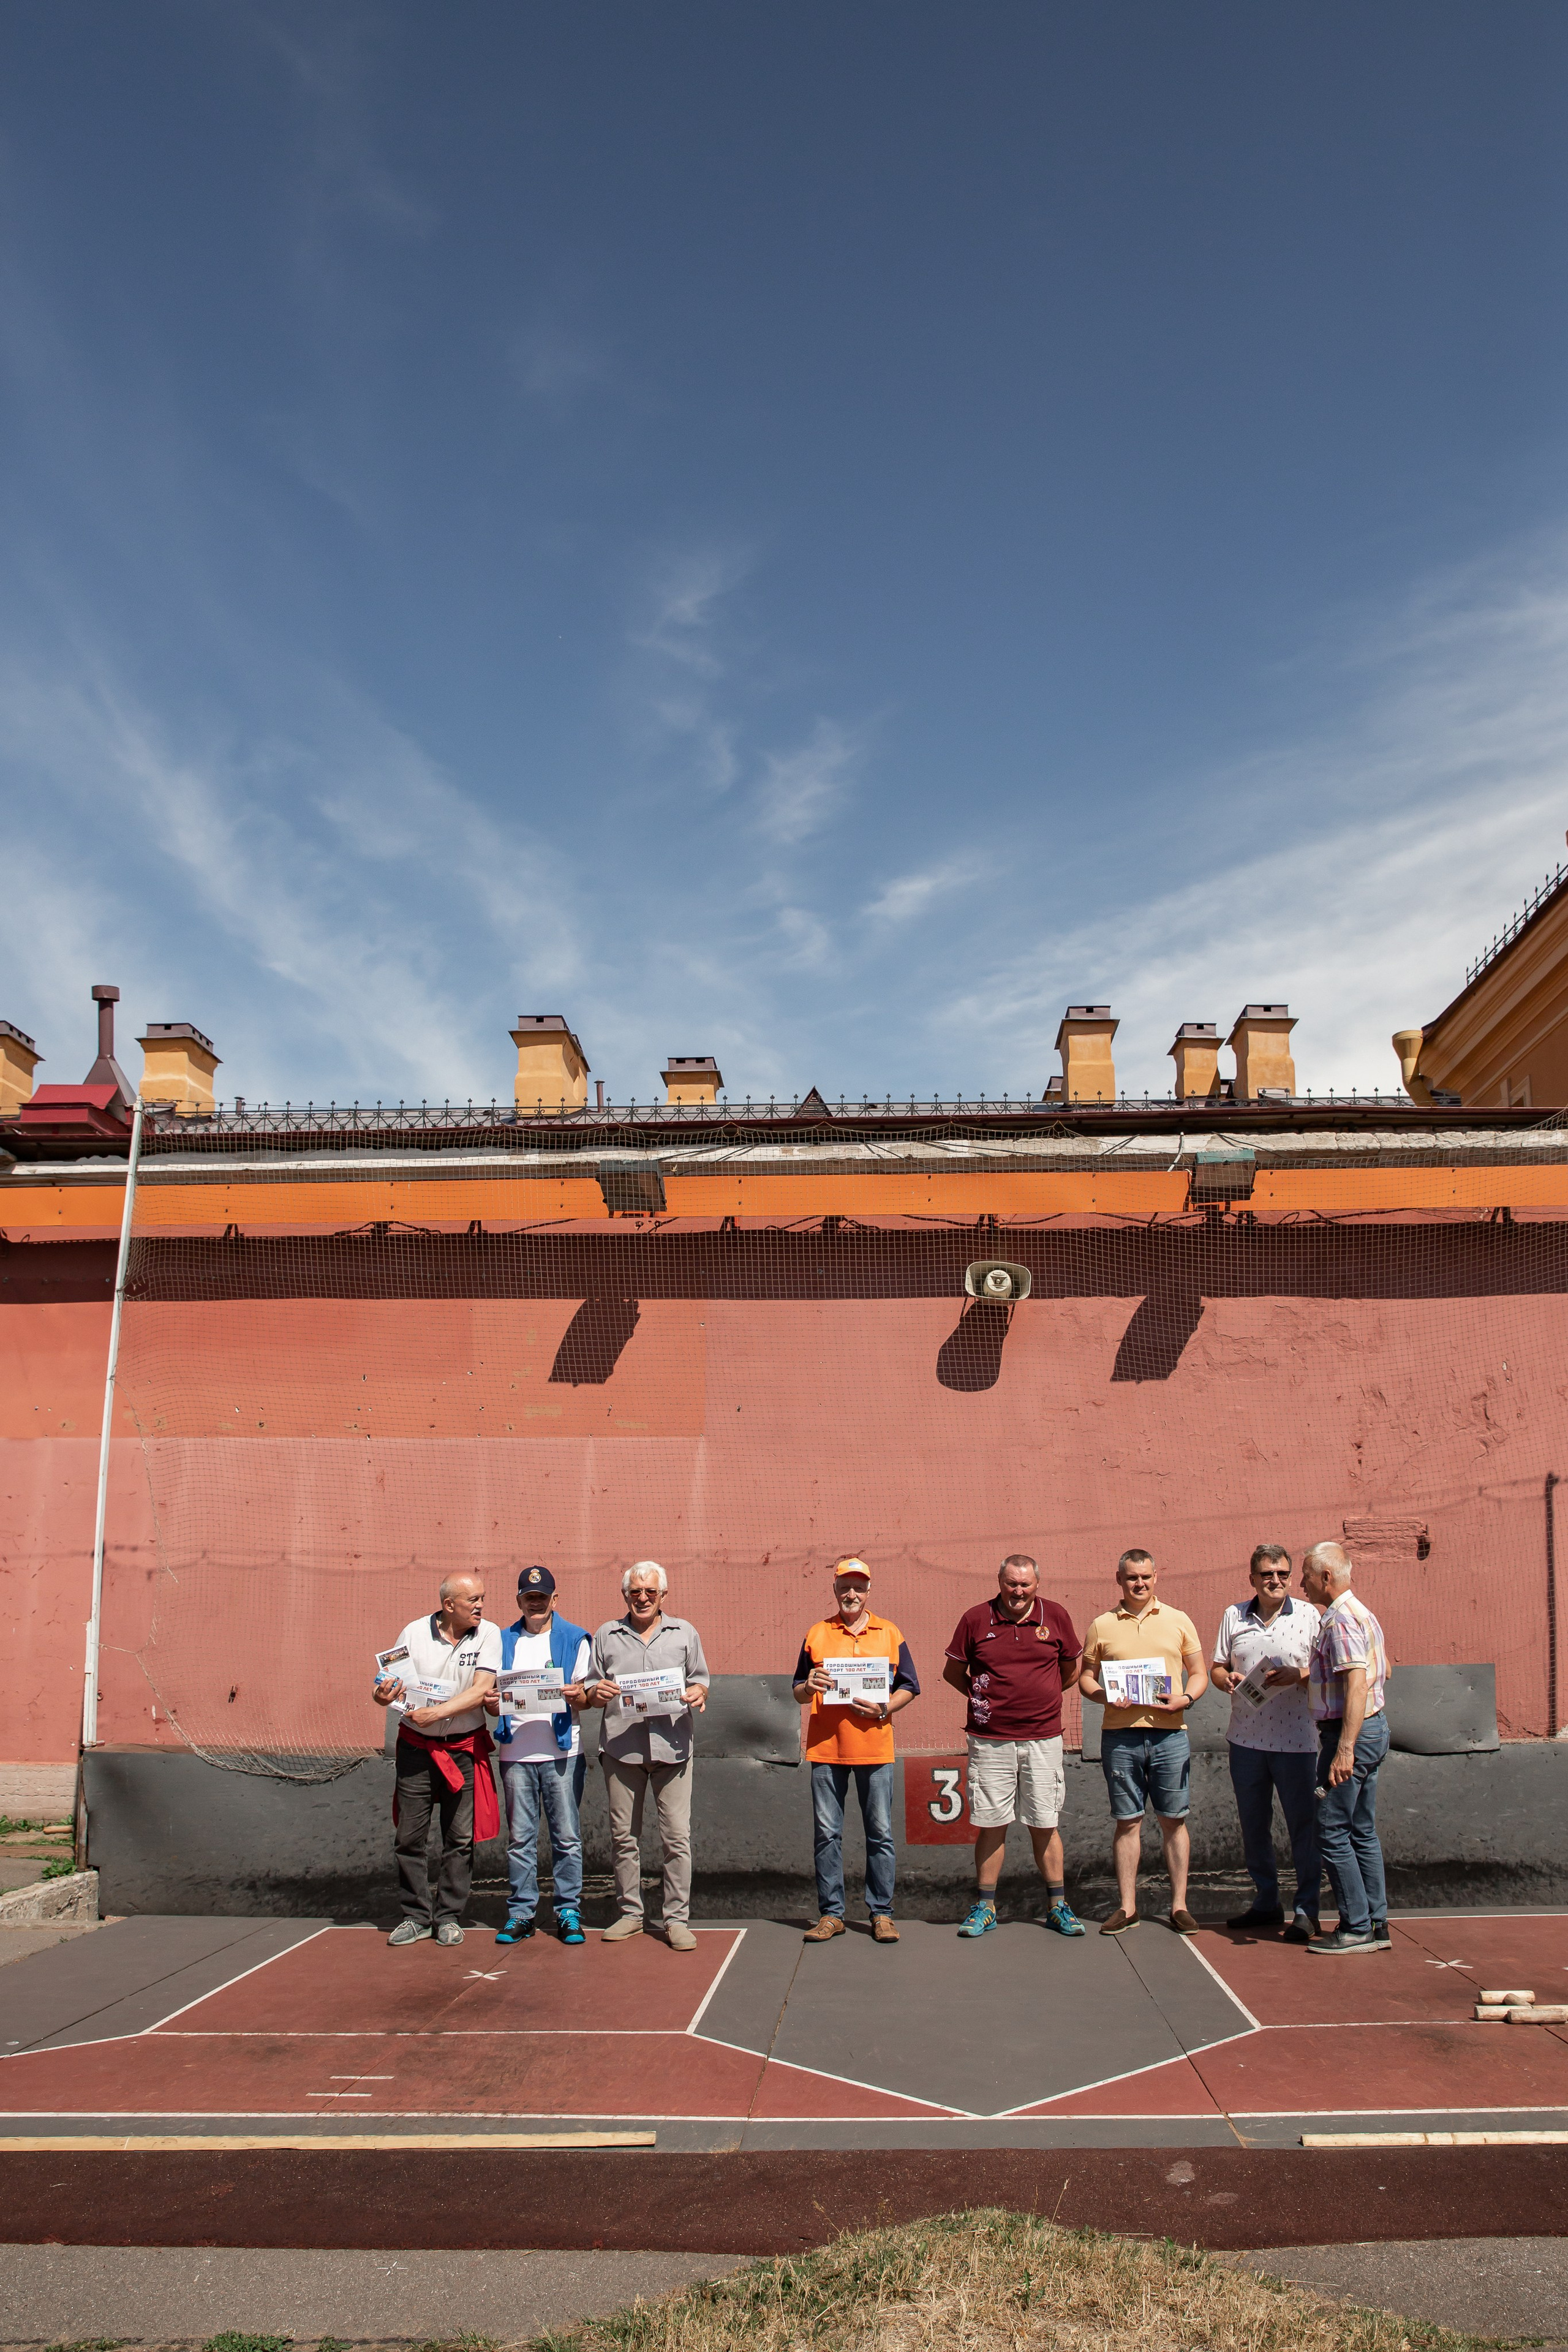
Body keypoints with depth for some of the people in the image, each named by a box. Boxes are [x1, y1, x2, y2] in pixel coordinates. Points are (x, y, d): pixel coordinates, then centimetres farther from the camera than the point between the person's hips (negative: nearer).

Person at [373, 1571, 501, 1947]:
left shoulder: (488, 1634, -5)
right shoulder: (414, 1633, -2)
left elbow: (481, 1690, -14)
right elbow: (389, 1686, 4)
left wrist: (437, 1713, -23)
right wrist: (383, 1695, -19)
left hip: (464, 1749, -1)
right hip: (415, 1747, 1)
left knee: (460, 1838, 4)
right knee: (410, 1836, 4)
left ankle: (450, 1917, 16)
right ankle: (416, 1916, 16)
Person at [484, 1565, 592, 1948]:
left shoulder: (575, 1639, 7)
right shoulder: (504, 1641, 14)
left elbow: (586, 1698, 4)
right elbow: (493, 1700, 16)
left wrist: (577, 1696, -18)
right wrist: (490, 1703, -7)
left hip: (562, 1751, -2)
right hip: (515, 1752, 2)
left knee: (567, 1836, -1)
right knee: (519, 1838, 4)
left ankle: (568, 1912, 6)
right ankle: (521, 1913, 12)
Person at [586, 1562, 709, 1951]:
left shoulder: (684, 1633, 12)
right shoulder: (607, 1636, 13)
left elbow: (700, 1681, 14)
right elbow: (591, 1694, 15)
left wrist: (698, 1693, -8)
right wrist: (597, 1693, -7)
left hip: (672, 1747, -1)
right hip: (620, 1747, 1)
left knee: (677, 1837, -5)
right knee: (624, 1836, 6)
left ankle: (677, 1920, 2)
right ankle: (630, 1913, 19)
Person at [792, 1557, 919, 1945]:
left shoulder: (889, 1633, 8)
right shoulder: (817, 1635, 9)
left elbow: (909, 1688, 8)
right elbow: (799, 1693, 12)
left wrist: (884, 1709, -10)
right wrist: (809, 1687, -11)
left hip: (875, 1748, 0)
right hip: (826, 1748, 1)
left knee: (880, 1833, 3)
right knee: (826, 1833, 3)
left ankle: (881, 1912, 12)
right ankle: (831, 1913, 11)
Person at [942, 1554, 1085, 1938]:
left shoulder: (1056, 1616, 2)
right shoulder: (975, 1618, -1)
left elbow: (1072, 1669, 15)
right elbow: (953, 1671, 10)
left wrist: (1044, 1696, 9)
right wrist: (981, 1697, 3)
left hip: (1043, 1738, 1)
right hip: (990, 1740, 0)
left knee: (1045, 1825, 6)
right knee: (991, 1824, 4)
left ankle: (1057, 1907, 17)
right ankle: (985, 1907, 15)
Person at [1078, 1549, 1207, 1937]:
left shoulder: (1178, 1621, 8)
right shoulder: (1102, 1626, 8)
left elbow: (1199, 1673, 11)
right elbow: (1086, 1677, 12)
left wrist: (1186, 1698, -8)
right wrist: (1104, 1695, -9)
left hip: (1170, 1734, 0)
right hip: (1120, 1735, 0)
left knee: (1174, 1820, 5)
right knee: (1127, 1821, 5)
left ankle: (1179, 1905, 14)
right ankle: (1127, 1906, 13)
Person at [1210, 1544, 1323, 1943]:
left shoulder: (1308, 1615, -1)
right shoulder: (1234, 1615, 9)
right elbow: (1217, 1667, 14)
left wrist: (1298, 1675, -20)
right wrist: (1226, 1679, -8)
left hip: (1295, 1741, -4)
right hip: (1245, 1739, 4)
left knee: (1303, 1824, 0)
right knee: (1253, 1824, 12)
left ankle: (1306, 1910, 11)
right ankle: (1266, 1902, 26)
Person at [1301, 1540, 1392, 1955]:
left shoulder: (1341, 1620, -17)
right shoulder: (1360, 1613, 15)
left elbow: (1357, 1684, -25)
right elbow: (1382, 1671, 23)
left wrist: (1345, 1749, -29)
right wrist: (1302, 1679, 25)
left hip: (1350, 1733, -11)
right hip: (1373, 1725, 11)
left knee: (1332, 1831, -4)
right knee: (1362, 1831, 14)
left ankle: (1357, 1929, 0)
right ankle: (1376, 1925, 17)